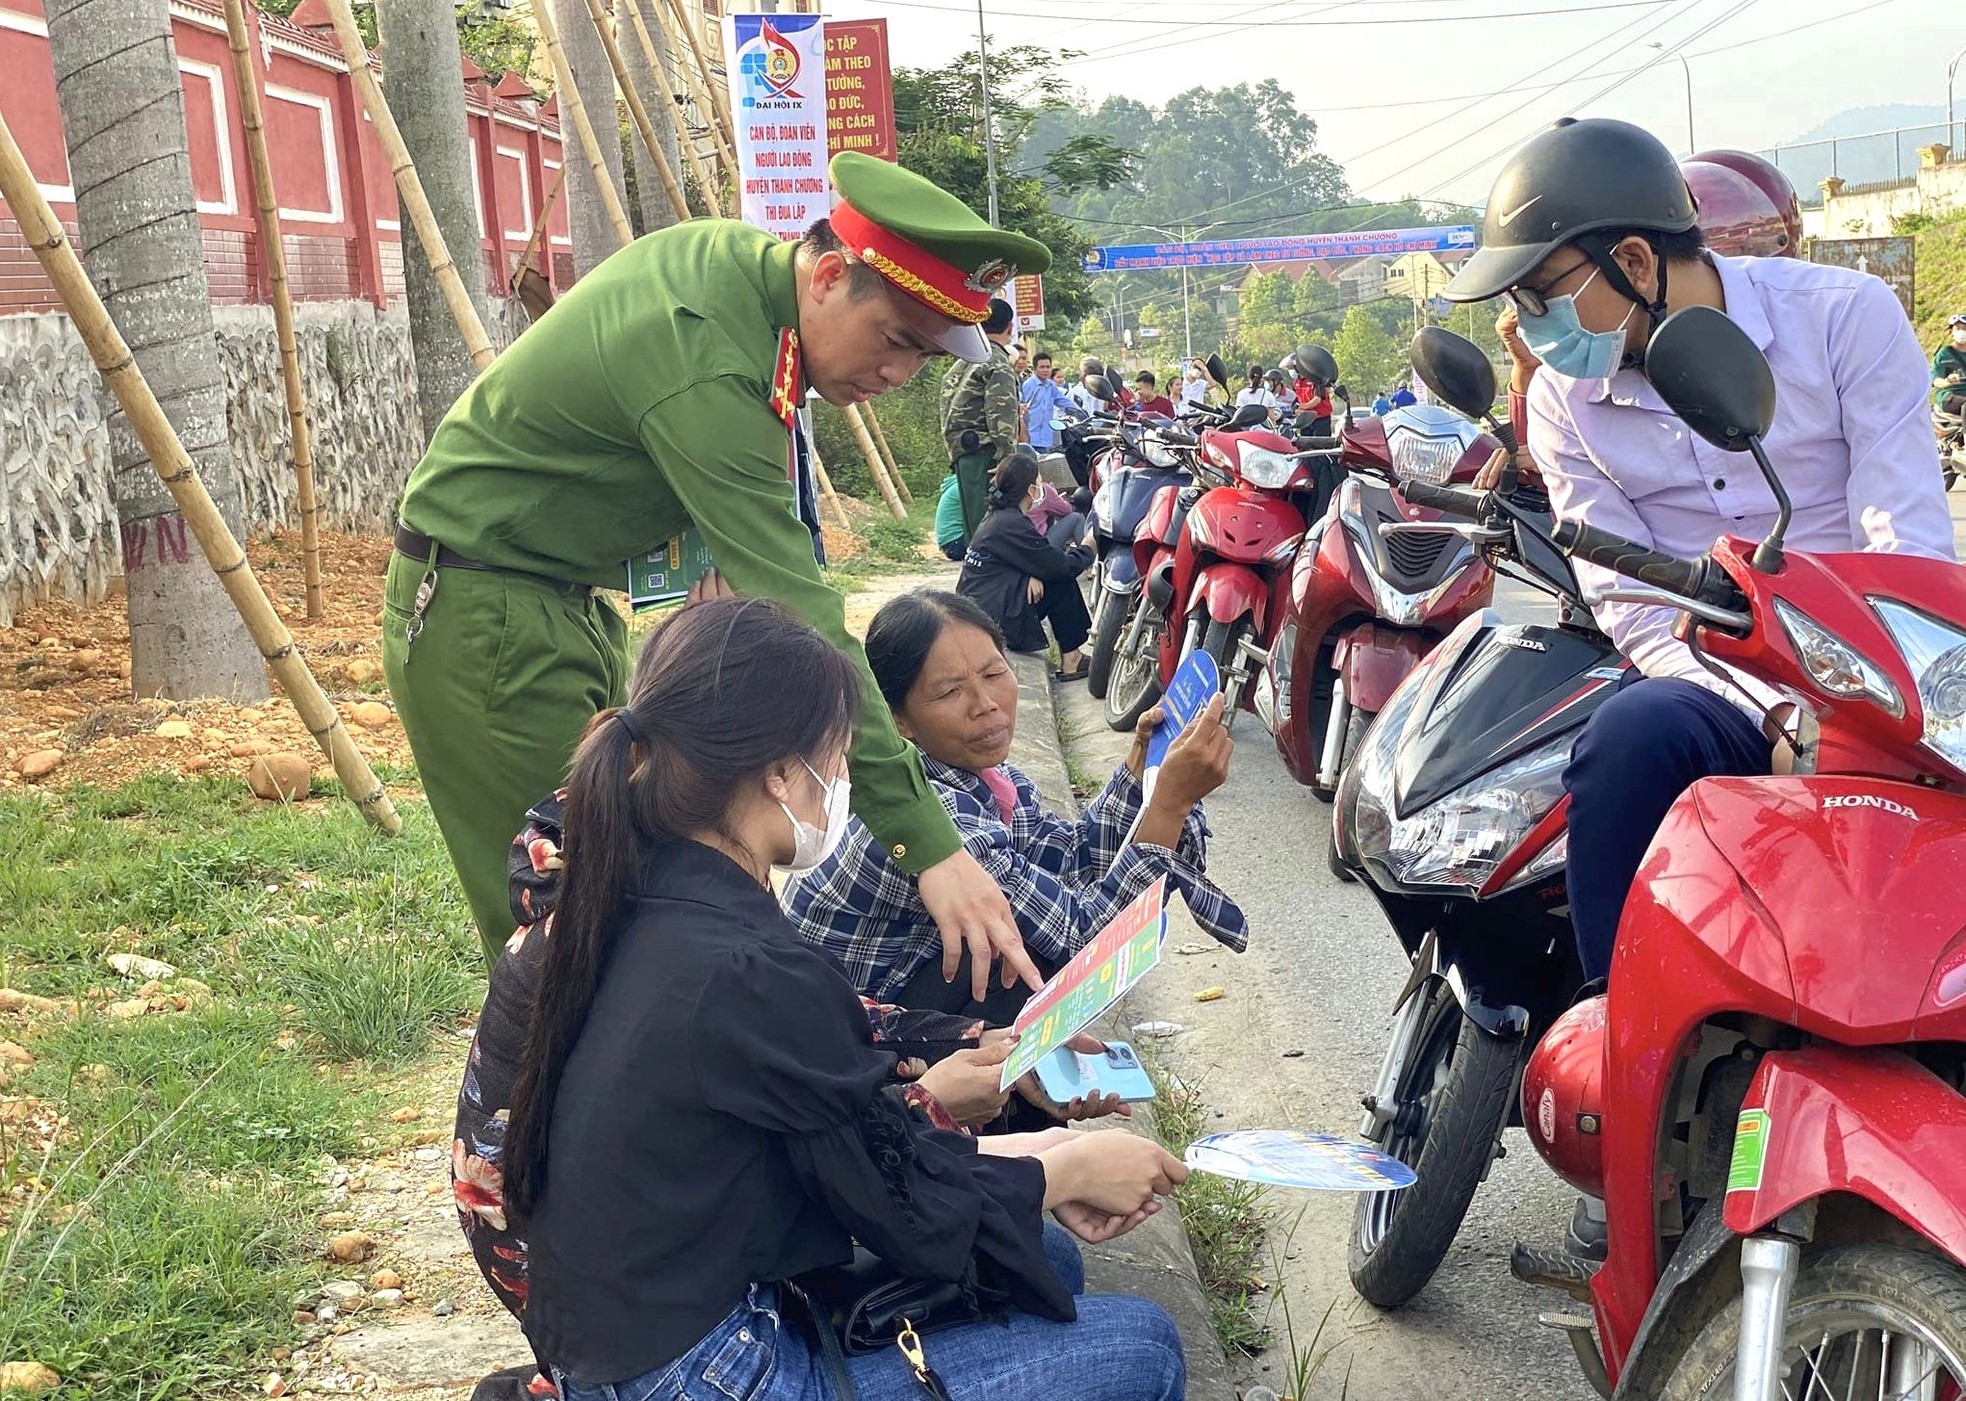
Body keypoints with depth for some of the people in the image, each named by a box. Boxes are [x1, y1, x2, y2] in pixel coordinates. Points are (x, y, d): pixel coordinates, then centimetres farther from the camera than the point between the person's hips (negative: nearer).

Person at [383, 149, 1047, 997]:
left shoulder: (735, 253, -2)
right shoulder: (709, 368, -32)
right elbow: (799, 622, -37)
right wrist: (930, 847, -37)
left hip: (566, 597, 10)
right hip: (485, 613, -10)